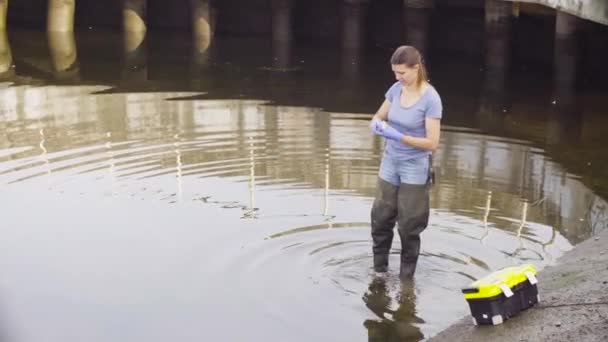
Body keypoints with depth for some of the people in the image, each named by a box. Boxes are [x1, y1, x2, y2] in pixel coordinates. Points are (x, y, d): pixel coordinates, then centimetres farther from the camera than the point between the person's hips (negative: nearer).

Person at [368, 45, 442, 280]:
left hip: (415, 168, -5)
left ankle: (406, 277, 22)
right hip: (390, 163, 5)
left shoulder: (430, 99, -19)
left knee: (408, 226, 6)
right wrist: (376, 125, -14)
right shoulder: (396, 89, -3)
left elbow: (432, 143, -20)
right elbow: (378, 116, 10)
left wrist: (399, 136, -28)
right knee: (380, 218, 12)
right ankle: (379, 270, 29)